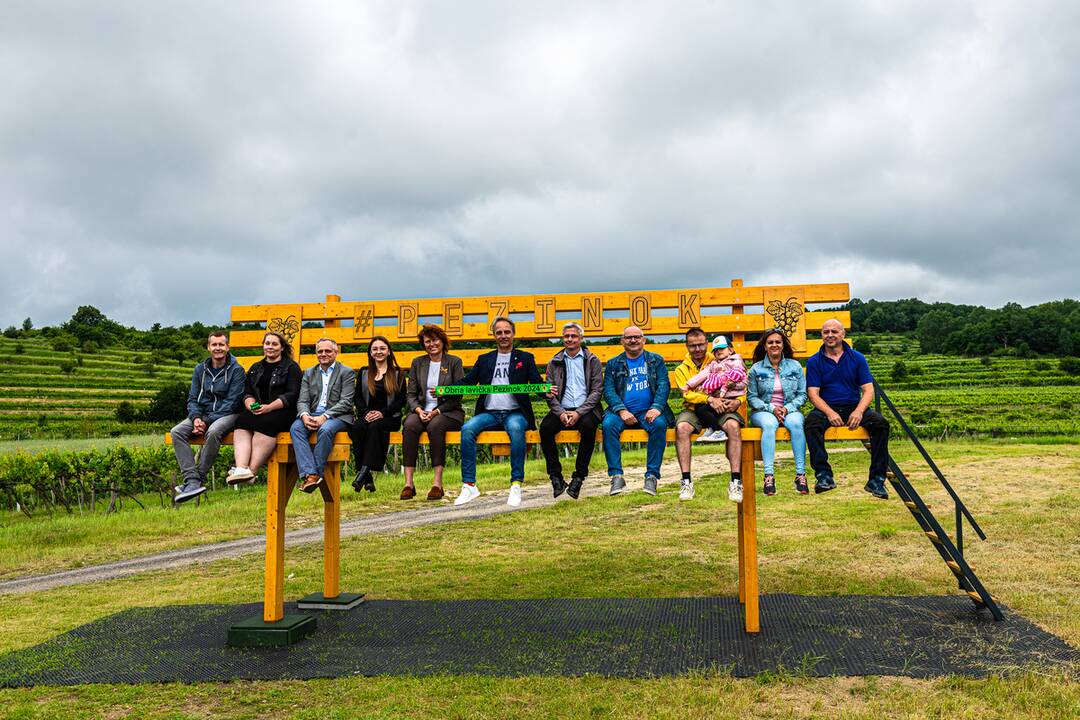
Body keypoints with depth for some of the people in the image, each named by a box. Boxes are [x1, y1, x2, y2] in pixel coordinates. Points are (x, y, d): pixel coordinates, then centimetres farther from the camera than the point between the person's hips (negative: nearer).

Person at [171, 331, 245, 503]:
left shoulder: (236, 370, -4)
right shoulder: (200, 369, 12)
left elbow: (231, 402, -11)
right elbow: (193, 399, 10)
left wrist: (207, 422, -17)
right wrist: (196, 418, -12)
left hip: (227, 414, -5)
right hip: (203, 413, 5)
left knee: (213, 432, -38)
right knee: (176, 432, -21)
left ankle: (199, 478, -26)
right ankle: (192, 480, -31)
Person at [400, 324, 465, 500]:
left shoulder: (454, 362, 5)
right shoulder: (417, 363, 14)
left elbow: (458, 395, -1)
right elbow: (410, 393, 10)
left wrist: (437, 411, -12)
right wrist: (419, 410, -11)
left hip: (448, 412, -2)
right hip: (422, 410, 3)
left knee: (435, 426, -36)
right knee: (409, 425, -31)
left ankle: (437, 483, -35)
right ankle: (408, 483, -33)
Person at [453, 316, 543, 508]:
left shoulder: (525, 358, 15)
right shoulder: (484, 359, 21)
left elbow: (536, 383, 4)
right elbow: (467, 381, 14)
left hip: (514, 412, -2)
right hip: (489, 413, 3)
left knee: (516, 428, -37)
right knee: (467, 429, -27)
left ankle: (516, 485, -30)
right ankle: (469, 486, -22)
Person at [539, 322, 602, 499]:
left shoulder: (593, 361, 9)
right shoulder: (554, 363, 15)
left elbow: (597, 390, 0)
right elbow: (550, 392, 7)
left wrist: (579, 412, -14)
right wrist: (561, 412, -11)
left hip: (585, 410, -2)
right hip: (562, 410, 2)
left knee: (588, 426, -35)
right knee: (545, 427, -28)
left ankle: (579, 476, -22)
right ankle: (556, 476, -18)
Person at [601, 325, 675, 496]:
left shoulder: (656, 360, 16)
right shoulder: (613, 364, 15)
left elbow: (664, 384, 3)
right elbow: (608, 390, 4)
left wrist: (657, 407, -15)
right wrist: (621, 410, -14)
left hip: (648, 412, 0)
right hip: (622, 411, 1)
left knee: (659, 424, -33)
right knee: (608, 424, -31)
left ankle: (652, 476, -26)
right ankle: (616, 476, -26)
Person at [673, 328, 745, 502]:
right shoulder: (682, 369, 13)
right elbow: (687, 394, -3)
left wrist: (737, 401, -14)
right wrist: (709, 399, -21)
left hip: (720, 410, 0)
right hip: (694, 410, 0)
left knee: (733, 425, -32)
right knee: (682, 427, -32)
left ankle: (736, 481, -30)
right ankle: (686, 481, -31)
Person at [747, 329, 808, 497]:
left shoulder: (795, 366, 10)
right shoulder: (756, 369, 6)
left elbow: (802, 394, 7)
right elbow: (751, 397, 2)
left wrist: (787, 408, -10)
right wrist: (771, 409, -13)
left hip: (790, 410, 1)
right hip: (763, 411, -1)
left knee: (796, 424, -35)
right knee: (769, 424, -37)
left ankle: (801, 474, -36)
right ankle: (768, 475, -45)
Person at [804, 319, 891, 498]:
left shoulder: (857, 358, 8)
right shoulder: (814, 361, 6)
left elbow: (868, 390, 1)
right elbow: (813, 393, -3)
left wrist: (858, 411, -19)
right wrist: (830, 412, -22)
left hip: (854, 407, 1)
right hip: (826, 409, -1)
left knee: (880, 423, -26)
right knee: (812, 422, -34)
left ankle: (876, 479, -19)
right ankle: (823, 475, -31)